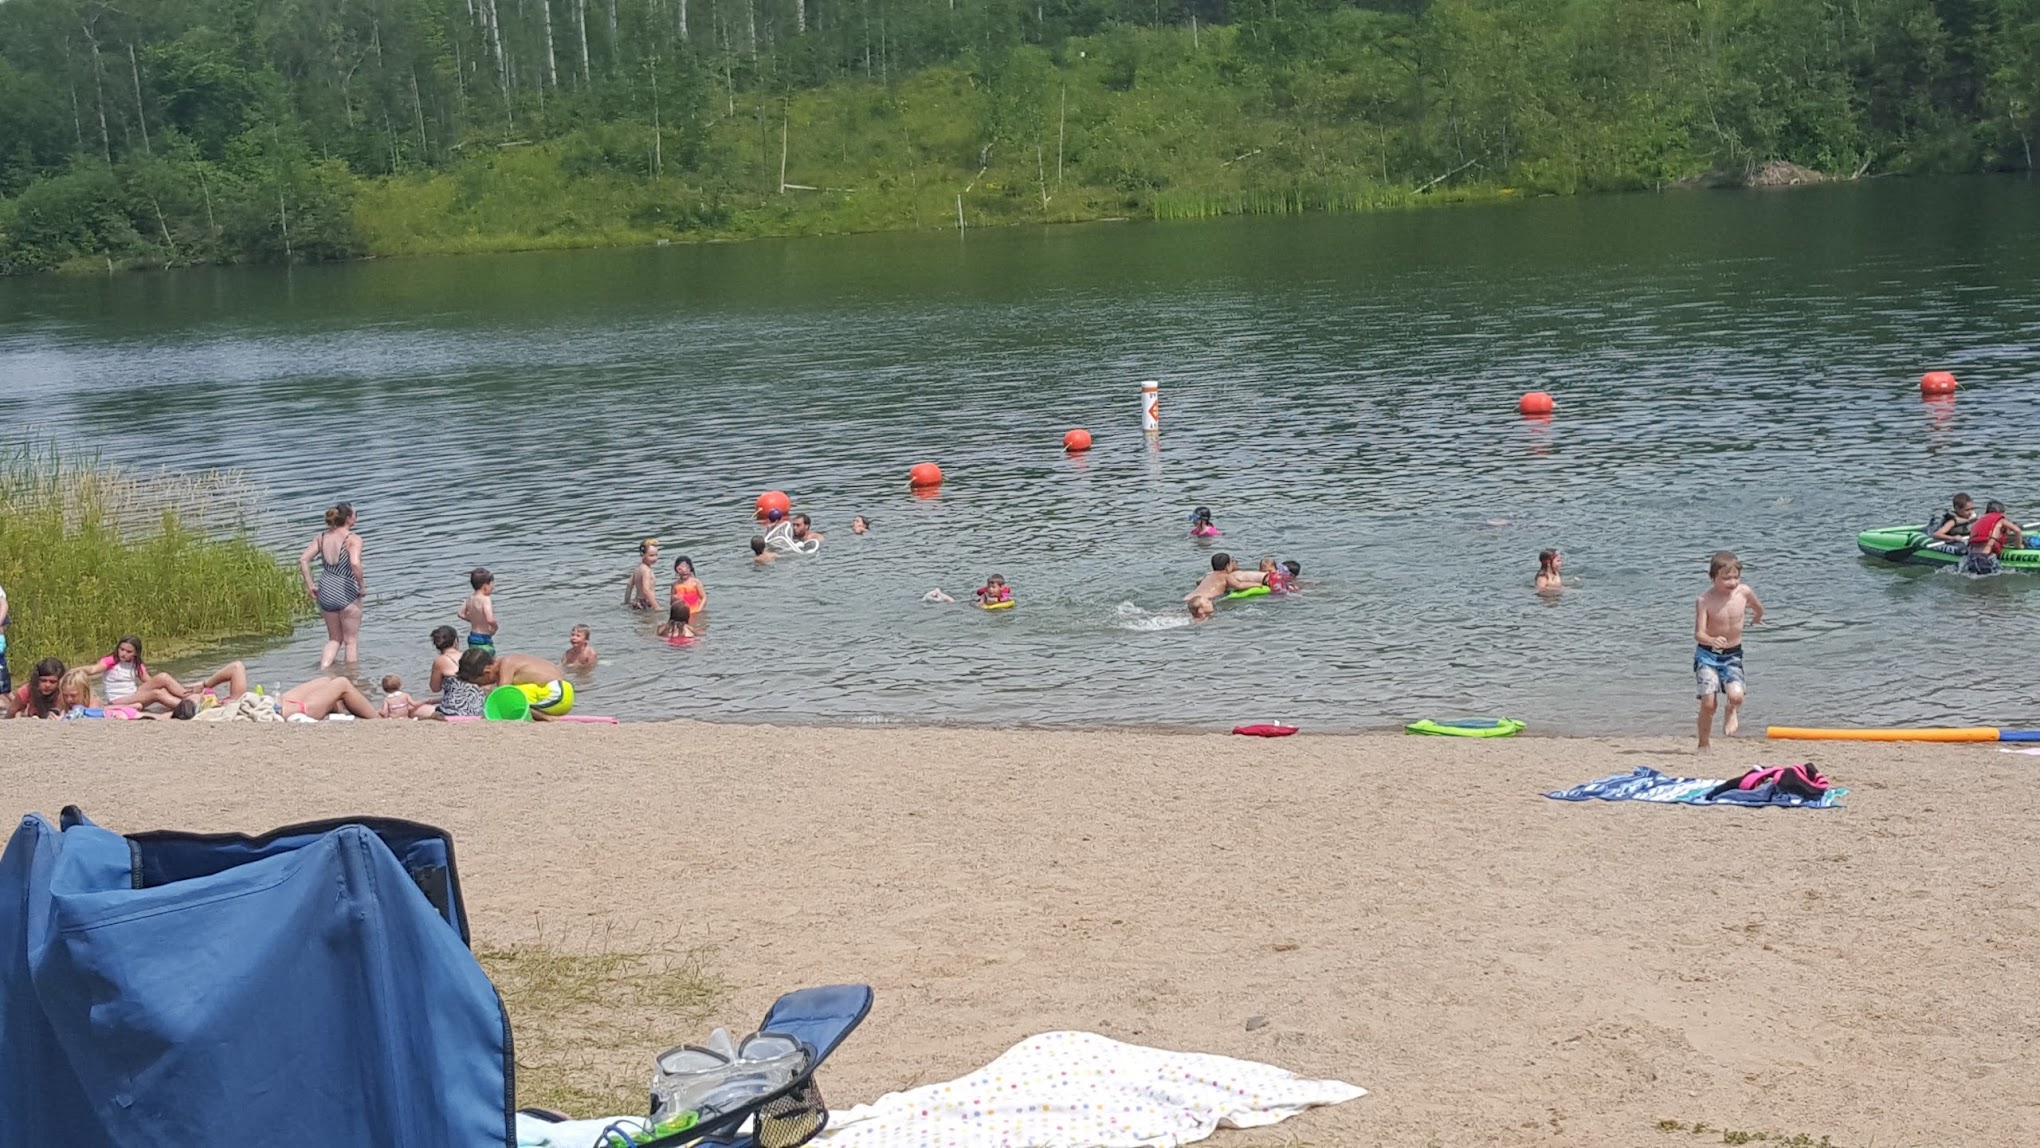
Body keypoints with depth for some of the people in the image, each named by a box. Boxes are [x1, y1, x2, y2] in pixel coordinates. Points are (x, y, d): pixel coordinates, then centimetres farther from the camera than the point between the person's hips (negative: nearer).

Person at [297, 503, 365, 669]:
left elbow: (303, 559, -1)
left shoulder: (322, 537, 4)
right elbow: (355, 564, -30)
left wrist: (310, 586, 4)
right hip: (346, 594, -5)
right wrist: (362, 586, -16)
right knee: (351, 641, 12)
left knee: (334, 639, 21)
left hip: (325, 593, 5)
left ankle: (323, 670, 6)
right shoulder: (353, 539, -14)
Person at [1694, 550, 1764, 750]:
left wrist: (1757, 617, 39)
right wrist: (1712, 641, -43)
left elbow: (1758, 608, 18)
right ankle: (1703, 745, 11)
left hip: (1733, 655, 2)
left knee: (1736, 696, -22)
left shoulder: (1744, 591, -7)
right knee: (1708, 703, -10)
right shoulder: (1704, 601, -17)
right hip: (1707, 654, -2)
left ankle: (1730, 712, 15)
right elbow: (1698, 633, -22)